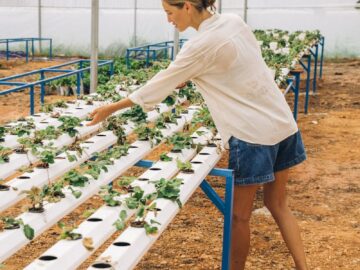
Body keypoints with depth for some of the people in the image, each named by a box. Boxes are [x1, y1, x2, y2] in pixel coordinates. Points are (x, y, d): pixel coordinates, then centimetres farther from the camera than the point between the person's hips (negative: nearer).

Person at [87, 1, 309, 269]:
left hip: (253, 134, -8)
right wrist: (191, 76, 15)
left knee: (240, 214, 8)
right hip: (282, 122, 8)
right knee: (278, 204, 17)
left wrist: (112, 108, 2)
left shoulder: (201, 45, -17)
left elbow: (162, 83, -8)